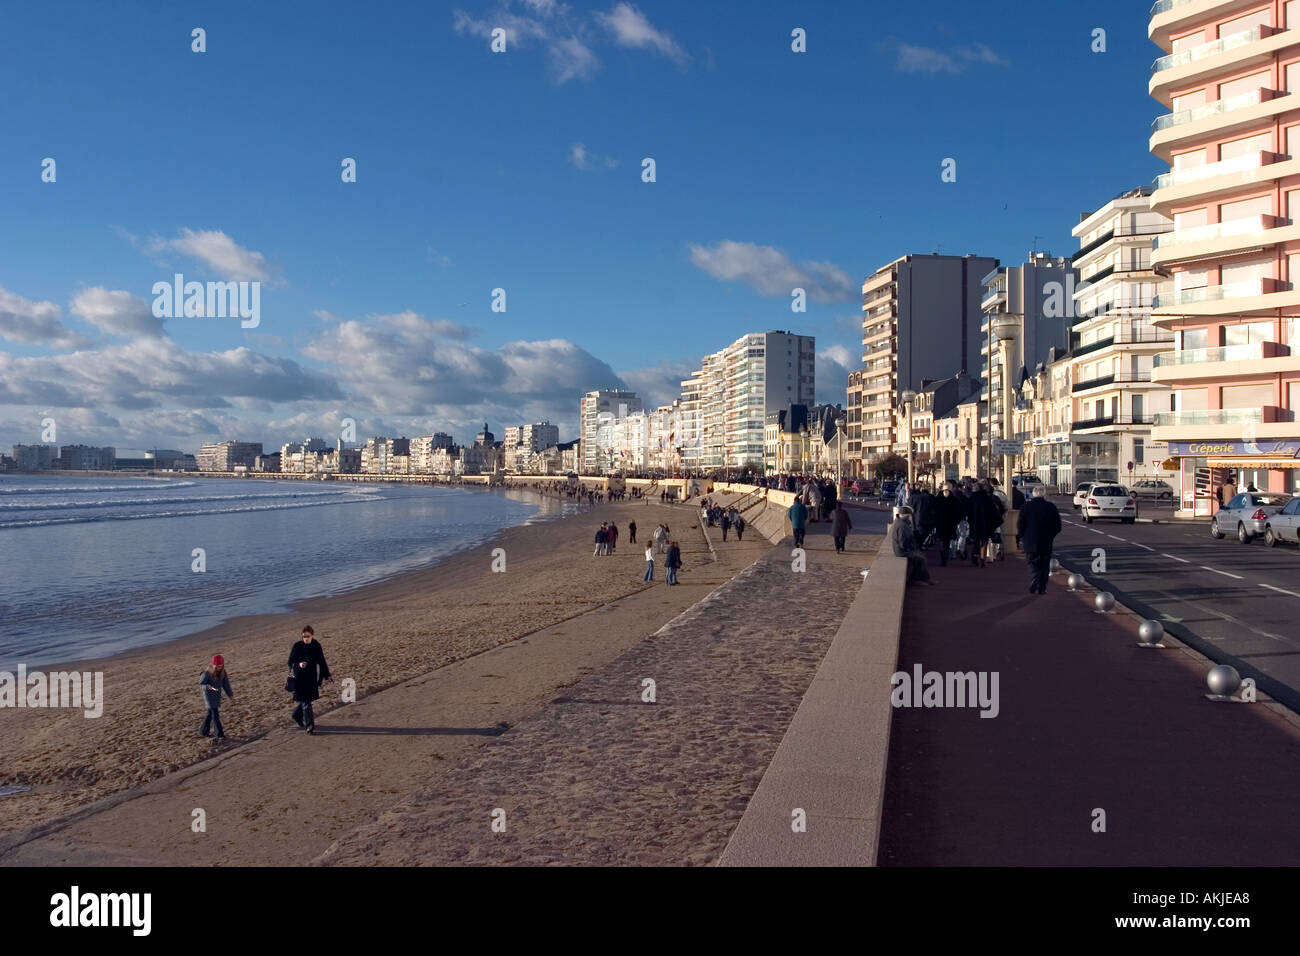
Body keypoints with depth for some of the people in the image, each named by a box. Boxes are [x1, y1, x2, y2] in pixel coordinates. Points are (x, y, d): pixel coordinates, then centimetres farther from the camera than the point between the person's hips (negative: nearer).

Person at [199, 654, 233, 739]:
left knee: (210, 714, 16)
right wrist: (208, 686, -33)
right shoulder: (208, 673, -21)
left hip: (217, 695, 6)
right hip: (209, 695, -6)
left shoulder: (222, 672, -6)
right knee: (215, 714, -8)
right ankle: (220, 734, -4)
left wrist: (230, 694, 0)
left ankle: (203, 731, 31)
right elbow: (201, 683, -12)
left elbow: (225, 683, 1)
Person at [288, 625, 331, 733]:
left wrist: (327, 675, 6)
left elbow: (321, 661, 7)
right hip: (300, 678, -3)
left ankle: (297, 716, 39)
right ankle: (310, 725, -1)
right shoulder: (297, 646, -8)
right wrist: (299, 664, -25)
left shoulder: (316, 646, -2)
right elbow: (291, 661, -4)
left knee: (306, 699, 12)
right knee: (305, 701, -5)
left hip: (312, 677, 3)